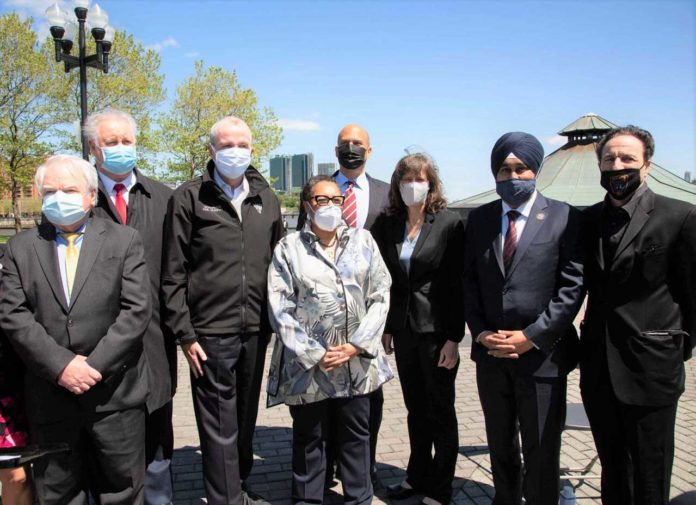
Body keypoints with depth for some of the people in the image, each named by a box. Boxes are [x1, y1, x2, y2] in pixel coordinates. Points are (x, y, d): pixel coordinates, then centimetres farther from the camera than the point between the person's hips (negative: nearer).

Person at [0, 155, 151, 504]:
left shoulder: (124, 241, 1)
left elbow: (136, 310, -7)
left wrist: (96, 364, -15)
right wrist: (61, 365, -14)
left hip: (115, 394, -1)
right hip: (50, 395, 2)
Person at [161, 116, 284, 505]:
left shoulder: (266, 200, 10)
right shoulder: (189, 198, -3)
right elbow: (173, 273, -4)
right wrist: (184, 334, -8)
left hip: (256, 331, 4)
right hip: (211, 333, -4)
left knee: (246, 416, 18)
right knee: (219, 425, 3)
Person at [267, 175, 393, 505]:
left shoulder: (363, 240, 6)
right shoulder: (288, 248, -1)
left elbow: (380, 295, 1)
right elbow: (280, 309, -6)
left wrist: (357, 345, -8)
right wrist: (314, 355, -11)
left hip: (356, 361, 2)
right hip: (308, 364, -2)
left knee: (356, 435, 14)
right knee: (308, 439, 12)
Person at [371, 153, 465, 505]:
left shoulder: (449, 224, -8)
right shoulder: (386, 224, 4)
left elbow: (458, 284, -10)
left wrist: (454, 337, -13)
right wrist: (384, 327, 5)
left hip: (436, 329, -4)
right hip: (402, 329, 4)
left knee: (440, 411, 8)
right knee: (415, 409, 17)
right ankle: (417, 476, 34)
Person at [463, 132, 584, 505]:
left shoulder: (564, 218, -6)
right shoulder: (479, 219, 6)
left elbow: (572, 286, -10)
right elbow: (469, 281, 6)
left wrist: (532, 336, -14)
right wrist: (480, 332, -6)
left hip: (541, 354, -4)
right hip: (490, 352, 4)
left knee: (541, 450, 9)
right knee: (500, 445, 19)